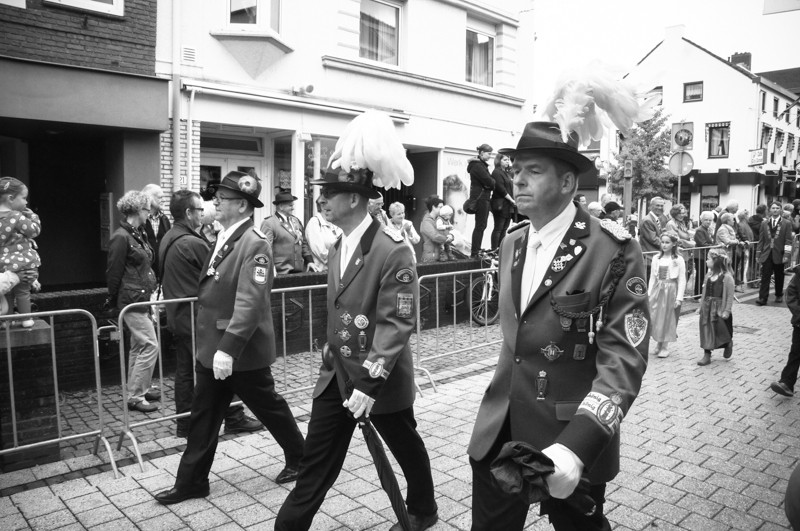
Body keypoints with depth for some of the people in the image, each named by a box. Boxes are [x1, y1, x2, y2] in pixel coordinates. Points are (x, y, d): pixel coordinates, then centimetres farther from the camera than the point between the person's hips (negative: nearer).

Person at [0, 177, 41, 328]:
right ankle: (26, 319, 16)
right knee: (22, 291, 8)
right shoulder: (17, 217, -18)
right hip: (21, 262, -6)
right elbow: (34, 231, -11)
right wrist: (32, 216, 1)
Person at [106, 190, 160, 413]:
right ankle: (135, 396, 1)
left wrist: (152, 294, 13)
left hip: (143, 299, 9)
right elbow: (114, 273, -12)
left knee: (138, 346, 16)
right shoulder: (121, 237, -15)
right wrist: (114, 302, -5)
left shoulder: (137, 235, 13)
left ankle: (141, 388, 27)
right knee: (150, 345, -8)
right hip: (132, 300, -9)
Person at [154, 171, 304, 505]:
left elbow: (250, 303, -26)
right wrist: (212, 345, 15)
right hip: (212, 346, 8)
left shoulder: (254, 243, -19)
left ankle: (300, 458, 33)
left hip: (242, 351, -8)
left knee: (268, 407, 11)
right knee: (203, 415, 13)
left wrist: (229, 348, -31)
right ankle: (191, 481, 26)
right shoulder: (224, 237, 9)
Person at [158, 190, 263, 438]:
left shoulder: (168, 239, 8)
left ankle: (185, 423, 20)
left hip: (177, 316, 9)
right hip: (197, 317, -9)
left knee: (184, 371, 13)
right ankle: (234, 418, 12)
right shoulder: (193, 243, -20)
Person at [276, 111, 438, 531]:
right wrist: (333, 356, 17)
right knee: (315, 462, 9)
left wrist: (369, 382, -26)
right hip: (336, 374, 6)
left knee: (406, 448, 18)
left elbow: (397, 323, -23)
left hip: (381, 380, -6)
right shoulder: (338, 248, 7)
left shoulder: (393, 251, -20)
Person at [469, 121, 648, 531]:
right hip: (499, 432, 5)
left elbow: (624, 359, -21)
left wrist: (576, 446, -31)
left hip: (572, 436, -5)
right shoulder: (511, 244, 8)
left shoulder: (614, 251, -14)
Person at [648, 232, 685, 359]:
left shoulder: (678, 259, -5)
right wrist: (649, 294, 3)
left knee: (668, 319, 4)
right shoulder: (656, 258, 4)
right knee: (654, 317, 1)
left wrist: (679, 297, -11)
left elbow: (682, 280, -5)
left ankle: (665, 346, 18)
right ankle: (658, 343, 22)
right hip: (657, 290, 3)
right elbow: (652, 278, 7)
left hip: (671, 291, -3)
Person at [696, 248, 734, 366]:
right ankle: (707, 355, 12)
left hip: (719, 309, -6)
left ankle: (728, 344, 37)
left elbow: (730, 296, -13)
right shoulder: (709, 275, 6)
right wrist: (701, 306, 12)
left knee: (721, 331, 5)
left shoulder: (727, 277, -14)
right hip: (707, 308, 6)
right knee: (706, 331, 5)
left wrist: (727, 311, -16)